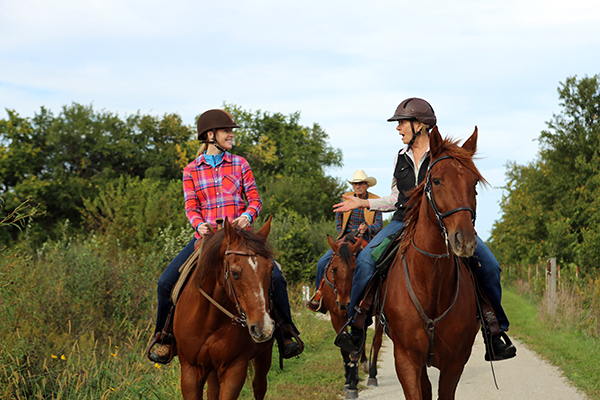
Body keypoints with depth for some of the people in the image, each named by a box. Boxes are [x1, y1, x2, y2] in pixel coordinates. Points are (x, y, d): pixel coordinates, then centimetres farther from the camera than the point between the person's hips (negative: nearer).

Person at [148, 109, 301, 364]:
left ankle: (287, 333, -1)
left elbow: (255, 199, 5)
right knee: (166, 282, -15)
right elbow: (191, 207, 2)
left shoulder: (239, 164, 8)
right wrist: (199, 224, -20)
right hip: (206, 236, 0)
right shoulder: (191, 170, 8)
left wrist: (248, 215, -18)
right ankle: (164, 337, 6)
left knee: (275, 278, -20)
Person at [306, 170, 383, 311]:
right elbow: (338, 217, 20)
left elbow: (379, 224, -3)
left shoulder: (375, 201, -1)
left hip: (364, 240, -3)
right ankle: (319, 296, 3)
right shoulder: (346, 197, 7)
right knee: (322, 263, -11)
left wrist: (367, 228, -23)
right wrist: (341, 235, 8)